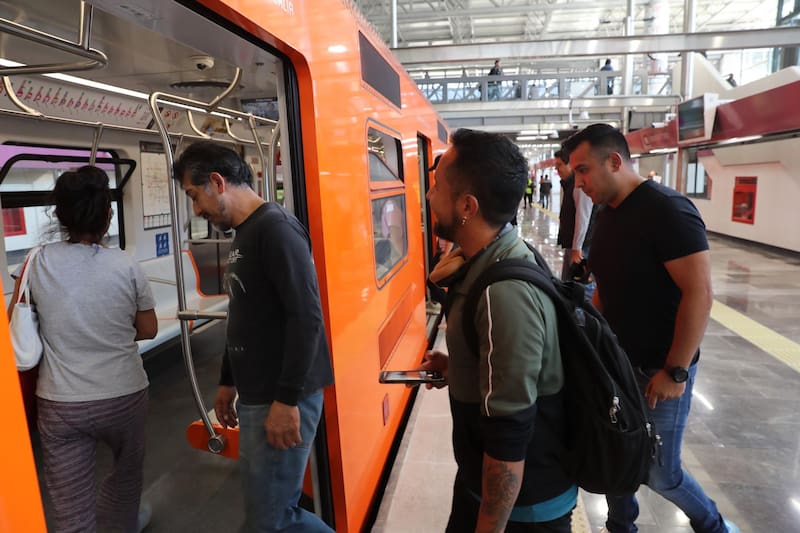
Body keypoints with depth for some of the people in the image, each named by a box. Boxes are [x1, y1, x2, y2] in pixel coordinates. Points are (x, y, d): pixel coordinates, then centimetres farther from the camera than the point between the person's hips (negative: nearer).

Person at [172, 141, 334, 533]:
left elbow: (306, 318, -23)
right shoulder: (243, 234, 15)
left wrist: (287, 399, -22)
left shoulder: (275, 228, -15)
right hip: (254, 397, 9)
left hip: (281, 401, -9)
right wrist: (227, 382, 22)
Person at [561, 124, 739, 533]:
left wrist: (675, 371, -20)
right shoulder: (606, 215, 6)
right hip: (614, 362, 7)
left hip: (657, 369, -7)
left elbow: (699, 294, -22)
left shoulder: (666, 210, -18)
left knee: (657, 472, 6)